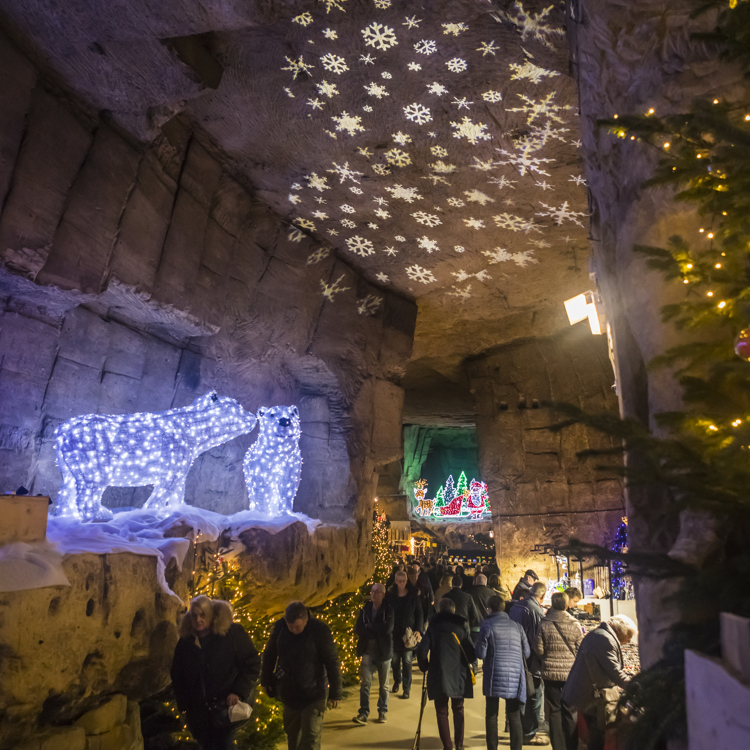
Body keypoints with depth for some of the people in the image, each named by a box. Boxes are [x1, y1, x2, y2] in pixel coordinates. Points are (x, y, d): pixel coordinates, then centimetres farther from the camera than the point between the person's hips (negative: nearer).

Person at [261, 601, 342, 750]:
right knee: (292, 732, 19)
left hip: (314, 694, -4)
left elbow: (332, 663, -14)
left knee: (311, 737, -3)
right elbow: (269, 654, 7)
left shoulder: (320, 630, -20)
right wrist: (266, 680, 10)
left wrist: (335, 693, -10)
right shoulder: (279, 627, -10)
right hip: (289, 692, 4)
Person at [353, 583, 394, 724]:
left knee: (384, 685, 10)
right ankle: (363, 713, 0)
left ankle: (382, 712, 26)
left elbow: (387, 628, -19)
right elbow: (358, 629, -3)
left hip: (383, 652, -2)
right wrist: (377, 632, -16)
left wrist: (368, 627, -11)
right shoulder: (365, 609, 4)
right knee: (365, 682, -8)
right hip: (367, 651, 2)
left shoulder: (388, 609, -6)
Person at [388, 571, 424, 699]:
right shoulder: (390, 595, -2)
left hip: (408, 632, -1)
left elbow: (419, 614, 0)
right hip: (394, 632, 1)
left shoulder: (413, 595, -4)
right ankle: (397, 681, 34)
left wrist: (418, 630, -9)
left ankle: (407, 687, 14)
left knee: (407, 661, 1)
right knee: (395, 659, 10)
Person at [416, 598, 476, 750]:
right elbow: (472, 653, -5)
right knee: (458, 709, 19)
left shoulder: (433, 625, -3)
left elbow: (422, 651, -11)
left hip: (438, 675, -1)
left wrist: (424, 667, 6)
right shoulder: (461, 625, -2)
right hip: (459, 675, 1)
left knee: (442, 712, 10)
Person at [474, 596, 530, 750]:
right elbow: (526, 652, 11)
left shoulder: (487, 625, -5)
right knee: (514, 716, 10)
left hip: (494, 676, -3)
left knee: (491, 715, 11)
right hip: (515, 677, 3)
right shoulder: (516, 626, 6)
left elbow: (481, 653, -7)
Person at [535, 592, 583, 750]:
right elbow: (580, 650, -1)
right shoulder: (575, 625, -7)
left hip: (550, 673, 0)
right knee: (570, 712, 11)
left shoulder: (544, 624, -8)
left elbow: (539, 649, -6)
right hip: (570, 673, 1)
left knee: (554, 711, 9)